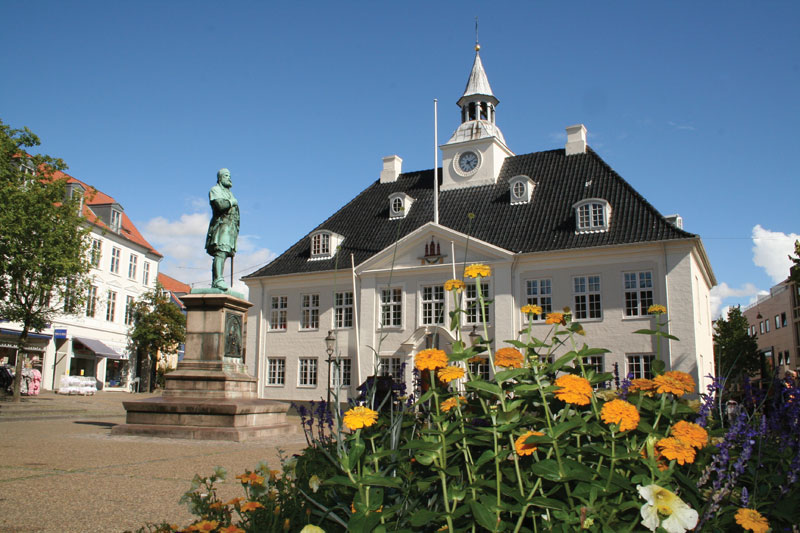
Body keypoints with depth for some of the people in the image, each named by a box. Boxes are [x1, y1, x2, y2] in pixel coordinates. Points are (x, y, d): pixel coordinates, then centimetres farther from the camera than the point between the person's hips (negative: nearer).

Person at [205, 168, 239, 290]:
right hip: (221, 224, -8)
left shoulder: (229, 193, 29)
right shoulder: (215, 190, 2)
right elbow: (220, 205, -17)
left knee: (223, 253, 2)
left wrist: (236, 227, 18)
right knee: (220, 252, -20)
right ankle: (218, 280, -31)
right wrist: (231, 202, -1)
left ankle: (215, 282, 1)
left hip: (231, 227, 8)